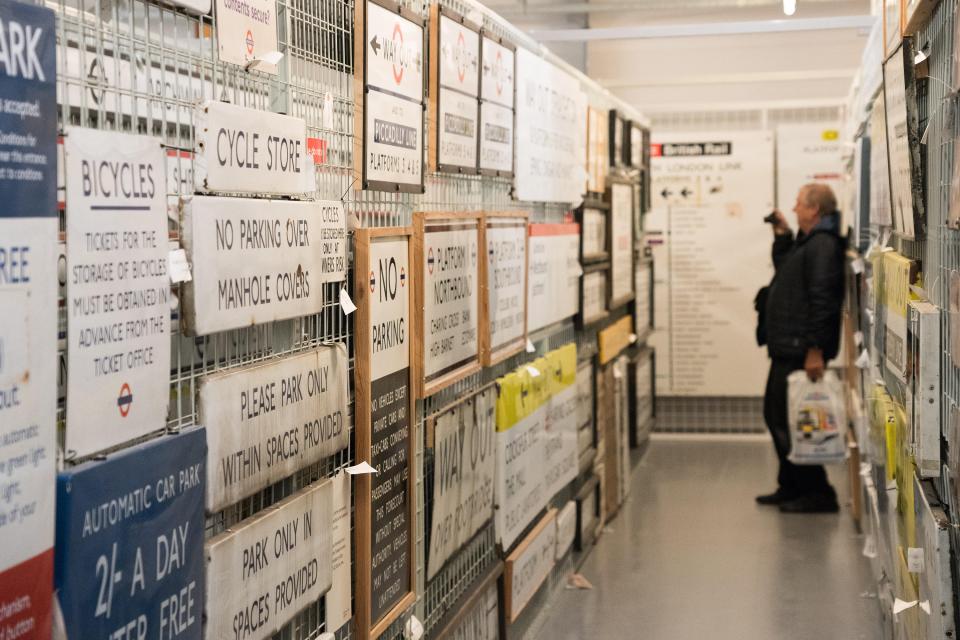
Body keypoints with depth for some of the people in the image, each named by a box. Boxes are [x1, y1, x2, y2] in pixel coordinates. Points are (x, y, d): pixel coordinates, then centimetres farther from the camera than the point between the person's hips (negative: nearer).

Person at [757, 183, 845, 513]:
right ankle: (791, 487, 26)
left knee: (788, 422, -9)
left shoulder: (823, 245, -16)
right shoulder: (807, 243, 17)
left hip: (802, 352, -11)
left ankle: (817, 493, -1)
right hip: (787, 348, 11)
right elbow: (784, 271, 29)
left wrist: (815, 350, -26)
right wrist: (782, 237, 17)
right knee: (775, 415, 17)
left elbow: (822, 299, -23)